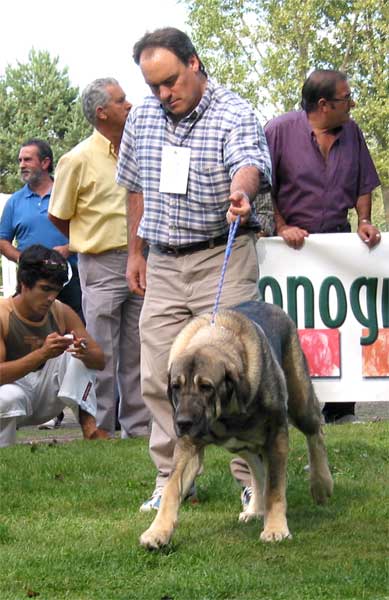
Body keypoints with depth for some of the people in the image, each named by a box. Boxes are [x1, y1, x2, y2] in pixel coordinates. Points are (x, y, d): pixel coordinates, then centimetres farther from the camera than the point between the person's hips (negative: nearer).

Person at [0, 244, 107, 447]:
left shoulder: (62, 313, -4)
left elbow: (100, 361, -5)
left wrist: (86, 353, -31)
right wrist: (41, 354, -42)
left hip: (46, 397, 5)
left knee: (77, 353, -13)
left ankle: (88, 426, -20)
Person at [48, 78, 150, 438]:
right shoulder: (78, 159, -9)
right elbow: (59, 216, 1)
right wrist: (93, 243, 9)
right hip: (101, 267, -5)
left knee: (136, 353, 9)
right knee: (102, 355, -2)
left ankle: (137, 425, 16)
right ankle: (100, 429, 4)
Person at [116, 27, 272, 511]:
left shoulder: (234, 114, -10)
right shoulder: (143, 117, 7)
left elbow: (249, 163, -30)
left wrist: (241, 191, -53)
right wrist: (135, 252, 16)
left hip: (223, 259, -5)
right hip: (163, 263, 5)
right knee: (158, 378, 4)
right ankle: (172, 479, 14)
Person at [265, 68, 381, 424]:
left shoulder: (351, 132, 8)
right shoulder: (280, 130, -5)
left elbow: (364, 185, 17)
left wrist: (364, 221, 1)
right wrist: (281, 227, -11)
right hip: (292, 244, -4)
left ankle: (341, 410, 5)